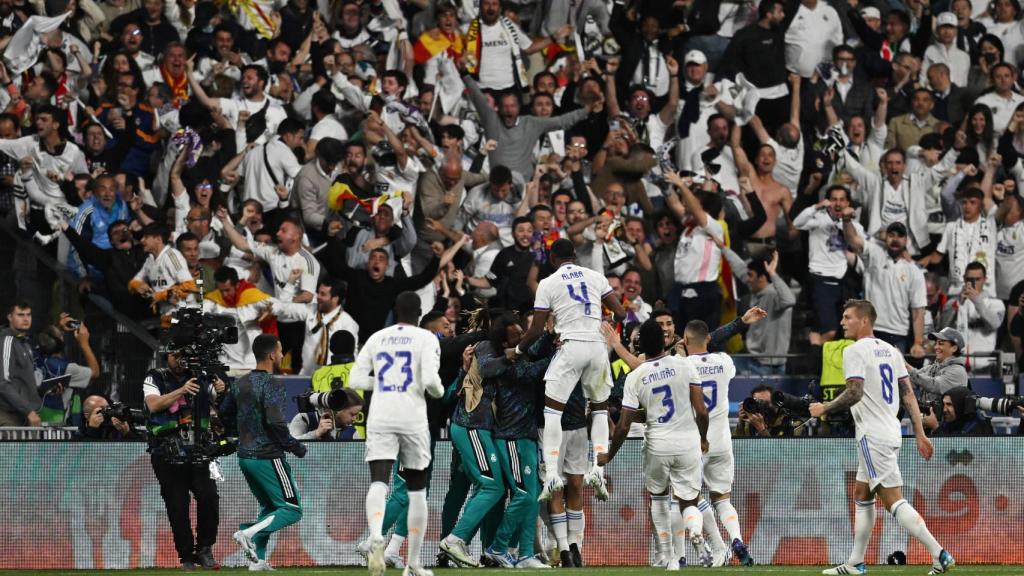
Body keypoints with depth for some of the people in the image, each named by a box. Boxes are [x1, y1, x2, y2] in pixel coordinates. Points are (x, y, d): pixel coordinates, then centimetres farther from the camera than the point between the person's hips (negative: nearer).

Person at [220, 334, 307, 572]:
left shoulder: (240, 383, 8)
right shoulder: (273, 385, -16)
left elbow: (224, 412, 19)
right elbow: (276, 423, -24)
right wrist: (295, 446, -11)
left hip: (245, 457, 8)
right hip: (267, 458, -8)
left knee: (269, 507, 21)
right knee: (291, 509, -3)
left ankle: (257, 559, 11)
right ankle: (249, 533, -21)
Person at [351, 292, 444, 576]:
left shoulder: (377, 338, 11)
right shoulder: (426, 339, 0)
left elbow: (356, 379, 9)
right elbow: (430, 379, -13)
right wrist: (439, 391, 9)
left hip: (380, 419, 2)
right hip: (412, 419, -2)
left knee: (378, 483, -11)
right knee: (417, 490, 12)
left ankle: (376, 537, -42)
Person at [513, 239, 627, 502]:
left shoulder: (548, 284, 3)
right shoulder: (595, 276, 11)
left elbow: (536, 330, 2)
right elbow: (620, 313, 7)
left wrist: (517, 350, 20)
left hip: (571, 345, -3)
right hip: (598, 345, 3)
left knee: (552, 409, 3)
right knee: (600, 408, 19)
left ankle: (552, 474, -9)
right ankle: (597, 470, 5)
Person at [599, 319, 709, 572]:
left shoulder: (635, 377, -5)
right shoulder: (684, 365, -4)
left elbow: (624, 426, -5)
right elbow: (702, 411, -5)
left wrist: (609, 456, 11)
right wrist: (703, 439, 14)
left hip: (657, 446, 0)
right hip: (688, 443, 0)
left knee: (658, 496, 25)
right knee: (688, 501, 11)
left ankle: (670, 557, 19)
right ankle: (695, 526, -28)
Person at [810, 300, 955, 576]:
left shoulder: (855, 351, -11)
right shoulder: (890, 350, 14)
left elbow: (855, 393, -21)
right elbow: (908, 394, 12)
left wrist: (824, 408, -6)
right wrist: (920, 434, 12)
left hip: (873, 436, -9)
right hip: (891, 432, 9)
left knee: (893, 500, -11)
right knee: (861, 496, 19)